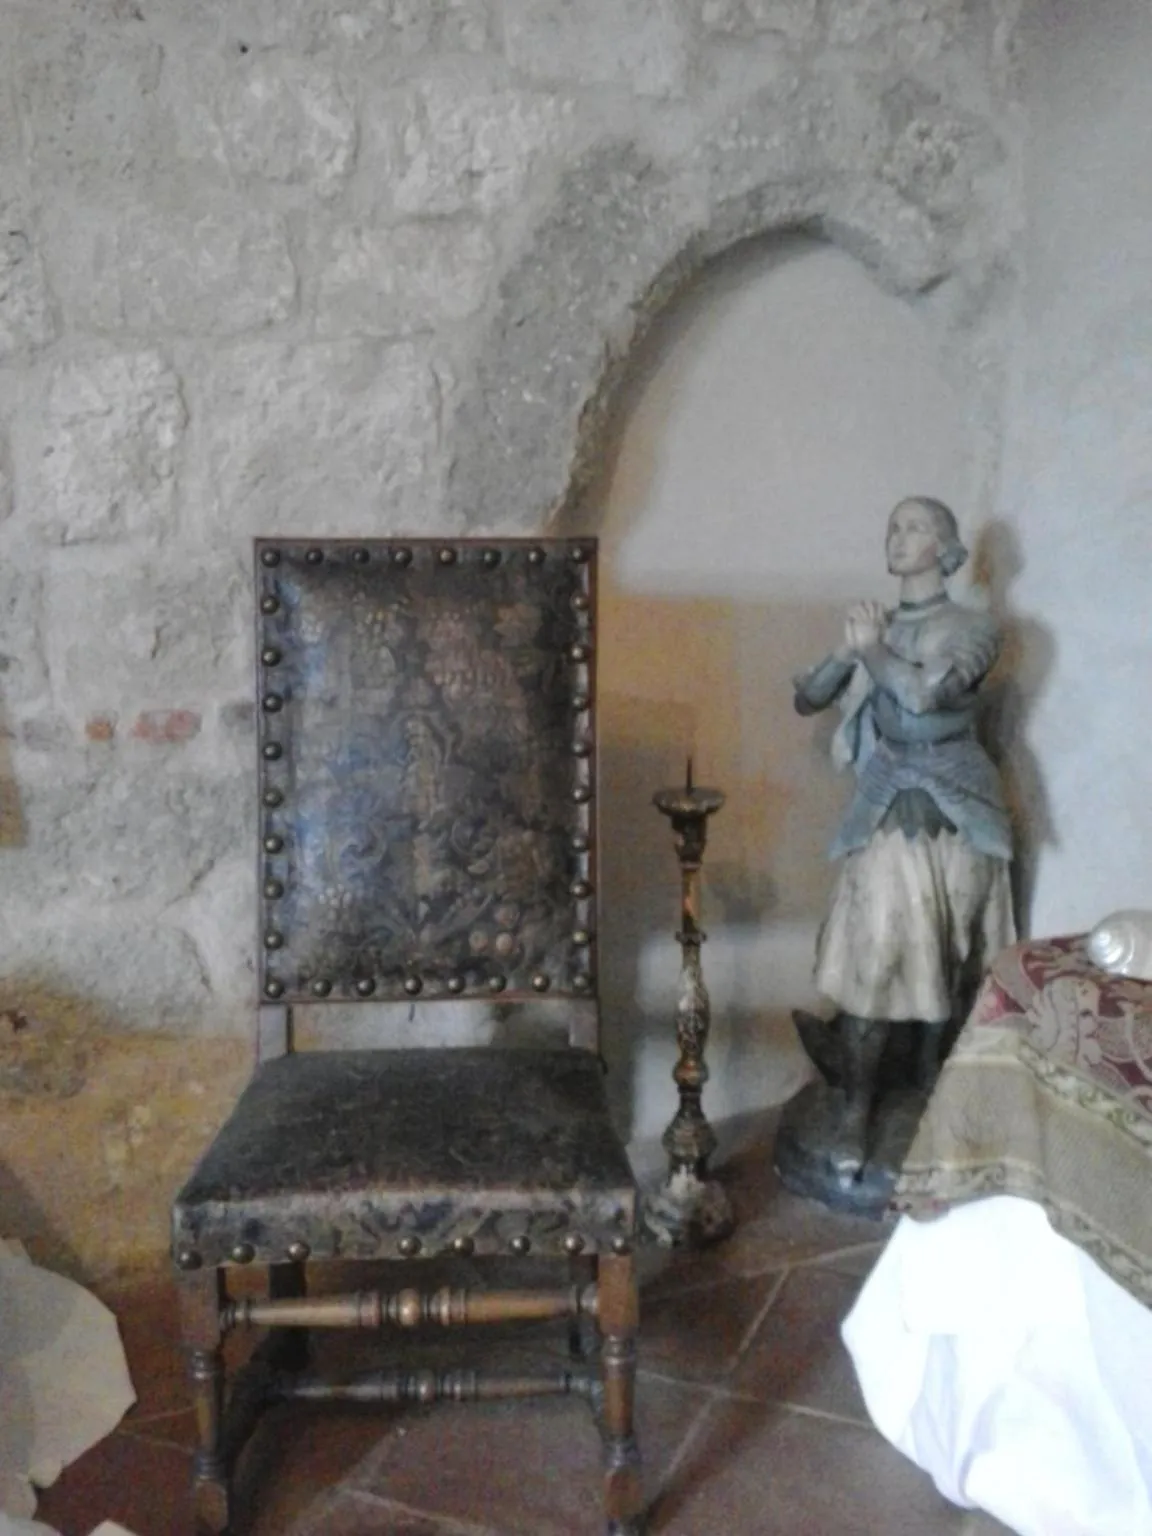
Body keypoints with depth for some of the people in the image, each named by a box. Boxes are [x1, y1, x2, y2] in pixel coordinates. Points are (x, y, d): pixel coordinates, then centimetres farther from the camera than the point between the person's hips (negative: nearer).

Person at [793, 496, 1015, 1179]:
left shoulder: (973, 628, -3)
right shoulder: (876, 627, 11)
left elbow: (925, 693, -21)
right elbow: (806, 698, 6)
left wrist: (873, 648, -10)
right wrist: (849, 648, -9)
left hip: (955, 807, -2)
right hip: (888, 811, 2)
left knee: (948, 951, 10)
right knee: (871, 957, -4)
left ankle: (932, 1072, 31)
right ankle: (857, 1108, 3)